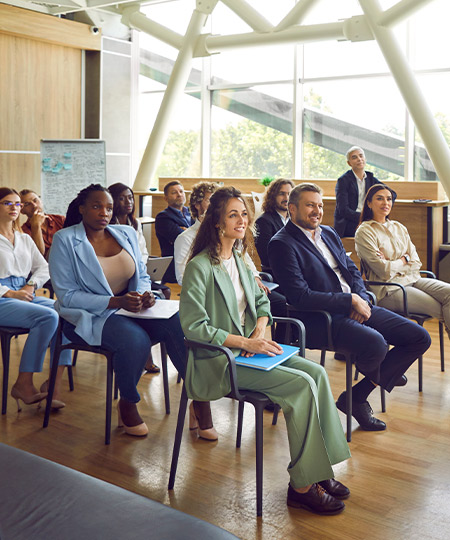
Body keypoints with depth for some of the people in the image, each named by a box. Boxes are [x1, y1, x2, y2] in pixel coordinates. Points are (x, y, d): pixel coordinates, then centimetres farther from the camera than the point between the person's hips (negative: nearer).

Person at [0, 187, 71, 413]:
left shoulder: (24, 239, 23)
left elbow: (44, 268, 19)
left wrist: (30, 286, -1)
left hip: (25, 296, 6)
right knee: (48, 316, -32)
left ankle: (55, 383, -25)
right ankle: (23, 384, -23)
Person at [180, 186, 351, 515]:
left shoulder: (239, 259, 12)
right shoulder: (200, 267, -14)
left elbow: (260, 300, 22)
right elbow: (194, 327, -17)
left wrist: (260, 330, 0)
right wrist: (244, 342, -20)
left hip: (247, 349, 8)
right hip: (218, 361, -8)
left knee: (316, 372, -12)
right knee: (302, 384, -22)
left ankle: (319, 469, -6)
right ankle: (302, 486, -14)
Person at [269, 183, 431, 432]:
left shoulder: (329, 234, 18)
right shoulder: (282, 244, -9)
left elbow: (353, 271, 19)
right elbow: (300, 297, -17)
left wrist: (361, 298, -4)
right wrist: (350, 300, -17)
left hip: (356, 306, 9)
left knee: (420, 338, -3)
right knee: (376, 344, -34)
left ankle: (357, 395, 1)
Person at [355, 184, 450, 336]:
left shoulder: (399, 228, 16)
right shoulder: (364, 232, -5)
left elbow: (416, 263, 8)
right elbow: (384, 271, -13)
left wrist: (393, 265, -7)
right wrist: (404, 260, 2)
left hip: (412, 279, 7)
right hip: (388, 289, -7)